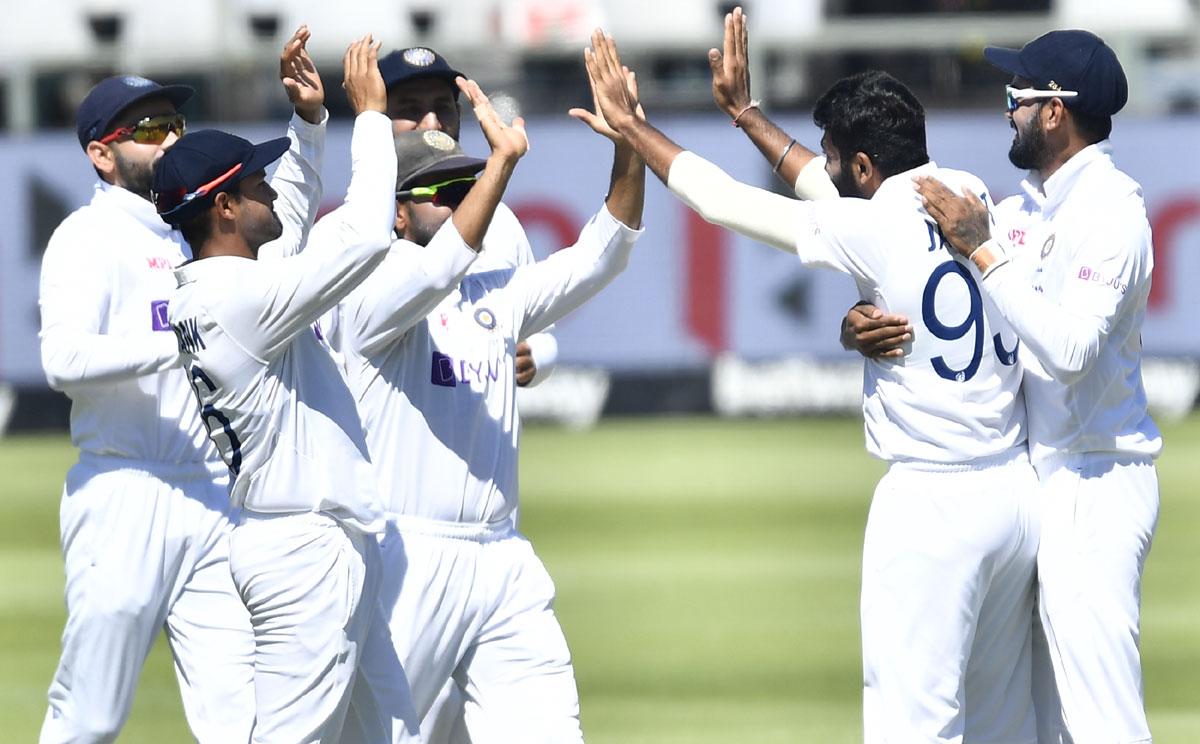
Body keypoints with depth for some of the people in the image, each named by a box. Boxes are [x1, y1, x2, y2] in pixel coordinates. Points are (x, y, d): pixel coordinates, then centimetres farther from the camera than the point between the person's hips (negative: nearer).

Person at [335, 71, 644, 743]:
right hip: (409, 558, -6)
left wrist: (630, 150, -6)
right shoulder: (375, 297, -3)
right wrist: (503, 159, -27)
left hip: (505, 562, 6)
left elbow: (599, 258, 8)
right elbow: (435, 270, -23)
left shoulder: (497, 298, 16)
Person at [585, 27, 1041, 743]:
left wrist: (630, 124, 8)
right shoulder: (981, 200, 7)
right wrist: (745, 114, 32)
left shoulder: (877, 228, -12)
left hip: (930, 499, -7)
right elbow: (830, 192, 24)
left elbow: (722, 199, -4)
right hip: (1018, 493, 7)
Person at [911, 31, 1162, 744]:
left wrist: (983, 250, -25)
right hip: (1038, 479, 9)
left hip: (1093, 487, -9)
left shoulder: (1111, 209, -14)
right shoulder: (1021, 210, 12)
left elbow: (1071, 349, -27)